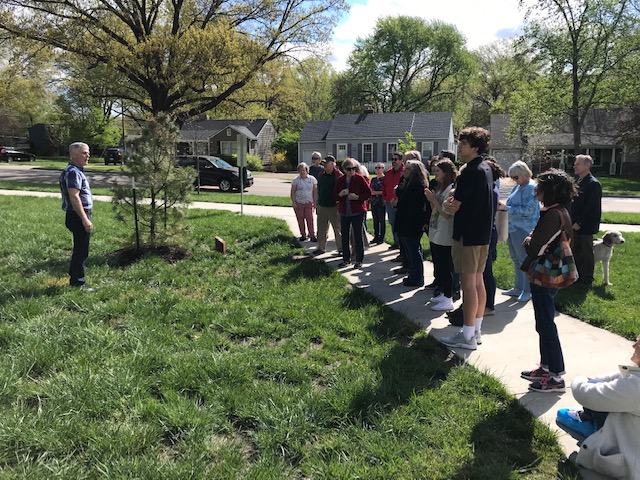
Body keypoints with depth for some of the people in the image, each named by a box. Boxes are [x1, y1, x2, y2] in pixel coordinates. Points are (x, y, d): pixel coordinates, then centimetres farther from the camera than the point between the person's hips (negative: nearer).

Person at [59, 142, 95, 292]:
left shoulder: (77, 171, 17)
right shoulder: (73, 172, -16)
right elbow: (74, 197, -24)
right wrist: (85, 219, -26)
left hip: (80, 216, 11)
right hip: (78, 217, -11)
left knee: (80, 250, 18)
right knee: (81, 251, -5)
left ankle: (75, 279, 28)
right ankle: (79, 284, 2)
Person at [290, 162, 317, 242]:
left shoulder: (312, 179, 2)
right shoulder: (296, 180, -1)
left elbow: (315, 191, 7)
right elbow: (292, 192, 1)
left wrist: (314, 202, 2)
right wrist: (293, 203, -6)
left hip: (309, 203, 0)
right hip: (298, 203, 0)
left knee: (310, 219, -5)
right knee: (300, 220, 5)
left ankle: (312, 235, 0)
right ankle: (303, 235, 17)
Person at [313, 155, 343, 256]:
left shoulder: (338, 175, -10)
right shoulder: (322, 174, 10)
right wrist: (317, 201, 18)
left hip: (334, 207, -6)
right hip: (322, 206, 7)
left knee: (338, 229, 3)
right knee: (321, 228, 12)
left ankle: (341, 249, 12)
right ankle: (321, 247, 23)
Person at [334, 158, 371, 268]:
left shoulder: (359, 178, -7)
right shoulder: (340, 180, 5)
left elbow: (368, 193, -5)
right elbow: (335, 196, 11)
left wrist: (357, 197, -18)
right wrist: (340, 194, -11)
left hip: (357, 212, -4)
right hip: (344, 212, 4)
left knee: (358, 236, 2)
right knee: (344, 236, 9)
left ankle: (359, 260, 12)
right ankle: (346, 259, 21)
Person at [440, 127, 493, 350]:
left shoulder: (469, 173, -18)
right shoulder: (486, 169, 12)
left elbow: (453, 207, -16)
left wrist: (447, 205, 6)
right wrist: (455, 203, 1)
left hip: (467, 235, -9)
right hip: (483, 233, 9)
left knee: (468, 282, -5)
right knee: (478, 280, 13)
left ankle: (467, 336, 2)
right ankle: (476, 330, 22)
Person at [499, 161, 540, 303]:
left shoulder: (531, 188, -15)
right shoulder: (518, 186, 12)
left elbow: (527, 210, -22)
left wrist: (507, 208, -20)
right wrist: (504, 206, 3)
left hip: (523, 230, -9)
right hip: (513, 227, 9)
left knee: (524, 259, -1)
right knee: (516, 259, 15)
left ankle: (527, 290, 9)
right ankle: (518, 288, 26)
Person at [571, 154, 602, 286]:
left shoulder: (593, 184, -15)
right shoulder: (578, 182, 12)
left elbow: (591, 207, -20)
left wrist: (579, 223, -19)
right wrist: (572, 221, 8)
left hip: (585, 226, -8)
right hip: (576, 225, 8)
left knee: (586, 253, 3)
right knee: (576, 252, 15)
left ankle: (587, 280, 13)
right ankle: (577, 276, 26)